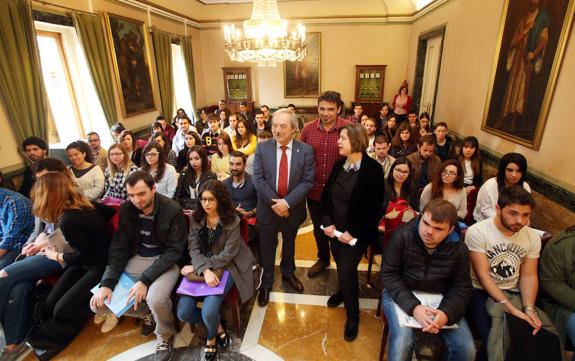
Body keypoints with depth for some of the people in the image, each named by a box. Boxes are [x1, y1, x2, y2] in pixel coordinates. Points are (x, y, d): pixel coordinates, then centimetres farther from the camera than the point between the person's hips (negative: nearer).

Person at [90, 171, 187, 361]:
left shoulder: (172, 211, -18)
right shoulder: (126, 210, -3)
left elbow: (174, 251, -17)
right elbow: (119, 247, -1)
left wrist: (145, 280, -24)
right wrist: (107, 283, -13)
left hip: (165, 261, -5)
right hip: (136, 259, 5)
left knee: (155, 299, -32)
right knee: (98, 303, -8)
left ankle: (166, 337, 2)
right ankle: (146, 312, 18)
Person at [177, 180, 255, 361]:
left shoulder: (232, 220, -12)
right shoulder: (195, 218, -1)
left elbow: (228, 254, -15)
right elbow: (193, 249, -8)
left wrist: (196, 266, -17)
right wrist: (205, 270, -27)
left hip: (225, 267, -4)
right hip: (200, 268, 4)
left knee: (208, 312, -22)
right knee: (183, 313, -12)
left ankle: (211, 339, 15)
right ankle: (218, 326, 16)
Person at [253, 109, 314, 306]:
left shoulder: (306, 150, -9)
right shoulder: (262, 148, -7)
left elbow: (307, 181, -12)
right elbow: (258, 179, -11)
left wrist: (287, 202, -21)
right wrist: (273, 202, -19)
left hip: (292, 208, 1)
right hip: (268, 207, 0)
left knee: (289, 244, 23)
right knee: (267, 247, 14)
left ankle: (288, 273, 49)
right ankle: (266, 282, 37)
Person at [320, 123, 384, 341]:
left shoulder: (373, 169, -15)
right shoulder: (339, 165, 1)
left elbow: (374, 207, -16)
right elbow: (326, 195, 4)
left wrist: (353, 232, -17)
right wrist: (327, 222, -8)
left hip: (357, 233, -5)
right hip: (335, 229, 5)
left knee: (347, 270, -3)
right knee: (341, 265, 18)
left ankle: (352, 316, 21)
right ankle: (342, 290, 50)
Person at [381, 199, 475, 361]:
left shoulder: (459, 248, -7)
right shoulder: (402, 235, -17)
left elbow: (461, 287, -1)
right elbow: (389, 275, -14)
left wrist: (447, 312, -23)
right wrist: (413, 307, -27)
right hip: (401, 294, -3)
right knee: (402, 344, -26)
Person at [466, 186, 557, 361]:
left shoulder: (533, 237, 3)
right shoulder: (477, 232, -15)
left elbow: (528, 276, 4)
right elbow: (483, 275, -16)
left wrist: (529, 308, -12)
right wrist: (511, 309, -21)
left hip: (514, 294, 5)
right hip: (482, 293, -5)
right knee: (497, 339, -27)